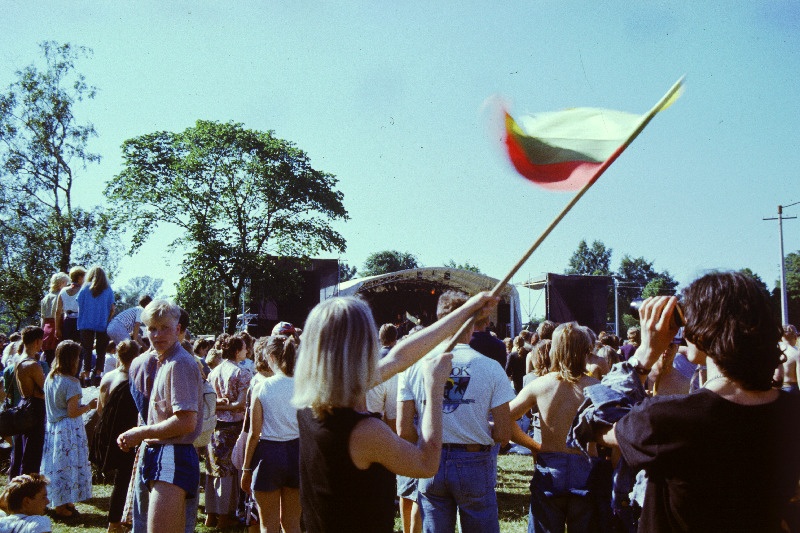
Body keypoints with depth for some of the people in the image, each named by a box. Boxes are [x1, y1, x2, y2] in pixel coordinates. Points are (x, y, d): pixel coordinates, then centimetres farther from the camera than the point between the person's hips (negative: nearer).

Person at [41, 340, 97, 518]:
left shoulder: (50, 378, 4)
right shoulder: (71, 383, -19)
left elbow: (49, 401, 13)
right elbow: (73, 413, -20)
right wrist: (89, 405, -5)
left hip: (52, 427, 8)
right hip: (68, 430, -8)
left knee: (56, 465, 15)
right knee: (67, 465, 3)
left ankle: (60, 503, 25)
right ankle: (63, 506, 12)